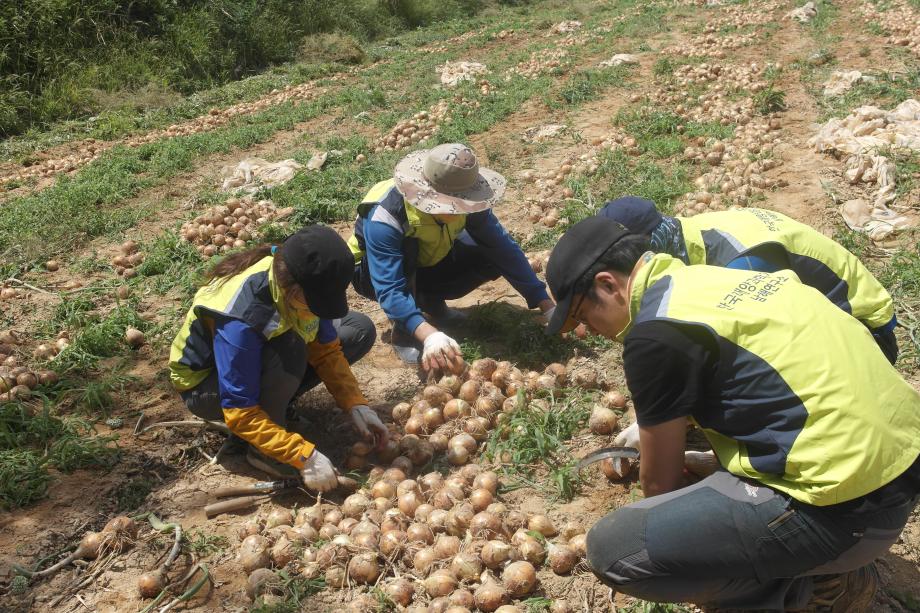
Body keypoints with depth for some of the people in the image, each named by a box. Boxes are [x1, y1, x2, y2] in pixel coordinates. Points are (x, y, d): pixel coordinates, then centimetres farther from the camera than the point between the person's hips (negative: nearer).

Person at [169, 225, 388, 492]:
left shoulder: (303, 284, -20)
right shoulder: (241, 320, -39)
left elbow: (326, 348, -7)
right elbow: (240, 414, -36)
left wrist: (356, 405, -18)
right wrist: (304, 456, -38)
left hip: (261, 360, 7)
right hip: (205, 384, -7)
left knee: (360, 329, -5)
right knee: (289, 349, -38)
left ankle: (274, 399, -2)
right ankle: (263, 450, -18)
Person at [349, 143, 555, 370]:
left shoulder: (462, 202, -24)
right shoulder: (384, 218, -38)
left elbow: (504, 248, -21)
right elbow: (389, 290, -44)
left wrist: (547, 306, -25)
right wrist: (429, 335, -58)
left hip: (427, 264, 5)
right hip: (375, 273, -4)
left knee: (495, 254, -16)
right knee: (407, 244, -38)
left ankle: (430, 301, 5)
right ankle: (402, 330, -18)